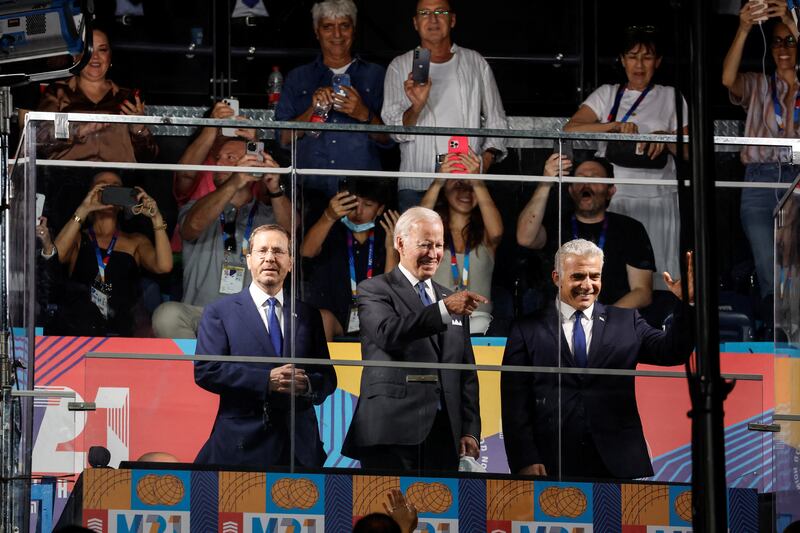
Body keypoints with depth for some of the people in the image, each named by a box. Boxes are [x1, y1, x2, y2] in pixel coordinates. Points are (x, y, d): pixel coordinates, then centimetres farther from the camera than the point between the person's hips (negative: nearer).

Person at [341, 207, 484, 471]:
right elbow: (388, 333, -19)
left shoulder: (452, 299, 20)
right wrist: (444, 309, -28)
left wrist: (470, 430, 8)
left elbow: (466, 373, 19)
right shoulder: (374, 290, 3)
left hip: (444, 435, 5)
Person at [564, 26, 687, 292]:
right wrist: (615, 126, -14)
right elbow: (570, 130, -1)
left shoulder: (670, 97, 14)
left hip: (657, 199, 0)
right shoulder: (607, 95, 13)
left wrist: (666, 138, -11)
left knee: (656, 277, -7)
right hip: (614, 198, 0)